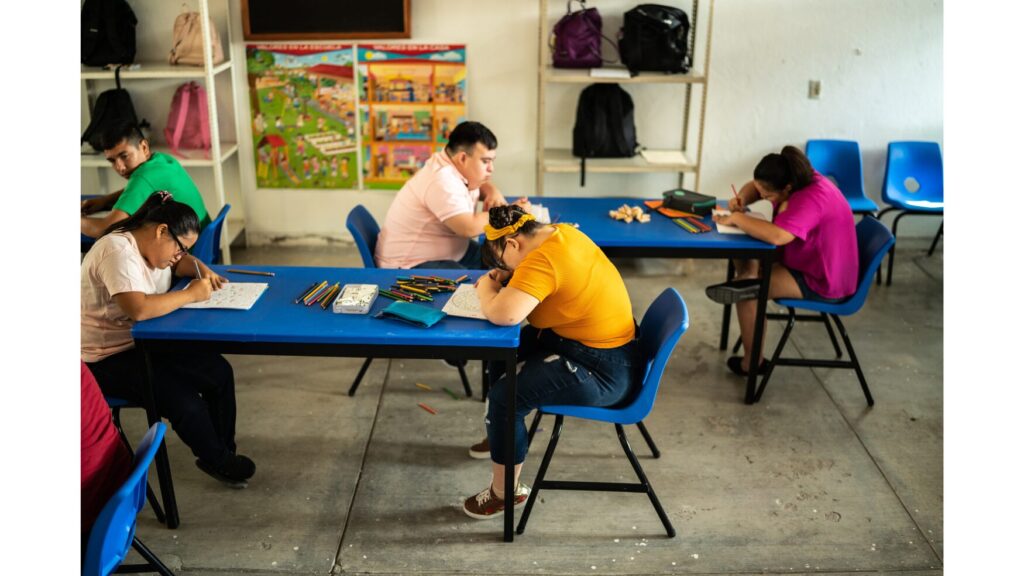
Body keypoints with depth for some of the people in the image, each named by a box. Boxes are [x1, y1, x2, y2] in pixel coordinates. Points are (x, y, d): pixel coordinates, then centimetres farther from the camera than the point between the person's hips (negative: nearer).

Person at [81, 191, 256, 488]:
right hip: (107, 360, -9)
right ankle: (216, 460, 6)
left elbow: (181, 262, 23)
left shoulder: (149, 245, 4)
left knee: (219, 372, -3)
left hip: (143, 343, 10)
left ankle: (223, 451, 12)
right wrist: (191, 294, -27)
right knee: (184, 401, -22)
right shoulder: (119, 252, -26)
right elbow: (139, 309, -39)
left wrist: (203, 270, -1)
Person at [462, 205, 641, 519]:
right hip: (601, 342, 11)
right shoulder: (562, 233, 2)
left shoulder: (542, 260, -27)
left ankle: (505, 491, 4)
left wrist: (486, 290, -14)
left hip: (603, 374, -11)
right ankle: (499, 434, 39)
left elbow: (503, 314, -36)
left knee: (503, 398, -16)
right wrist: (508, 279, 3)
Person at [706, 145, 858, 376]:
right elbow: (753, 186, 12)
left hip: (822, 282, -10)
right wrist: (741, 200, -12)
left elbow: (776, 236, -47)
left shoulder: (811, 199, -33)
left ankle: (752, 362, -7)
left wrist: (736, 218, -33)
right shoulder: (796, 180, -5)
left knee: (749, 291, -15)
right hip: (806, 260, 10)